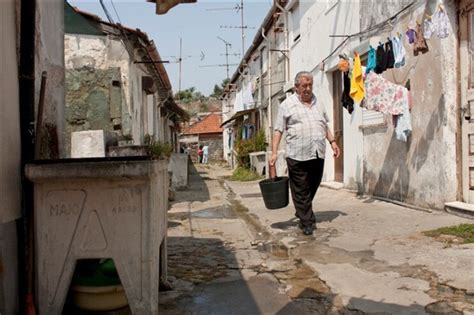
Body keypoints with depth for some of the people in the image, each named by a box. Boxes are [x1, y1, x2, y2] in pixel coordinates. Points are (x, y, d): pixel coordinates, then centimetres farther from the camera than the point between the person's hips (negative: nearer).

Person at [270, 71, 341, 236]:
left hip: (318, 154, 5)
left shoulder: (318, 104, 17)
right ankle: (307, 223, 5)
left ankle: (302, 213, 31)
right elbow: (278, 130, -1)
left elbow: (325, 126, 26)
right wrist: (274, 153, -7)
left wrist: (332, 141, 13)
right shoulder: (287, 105, 1)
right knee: (301, 191, -2)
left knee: (313, 187, 12)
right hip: (297, 156, -5)